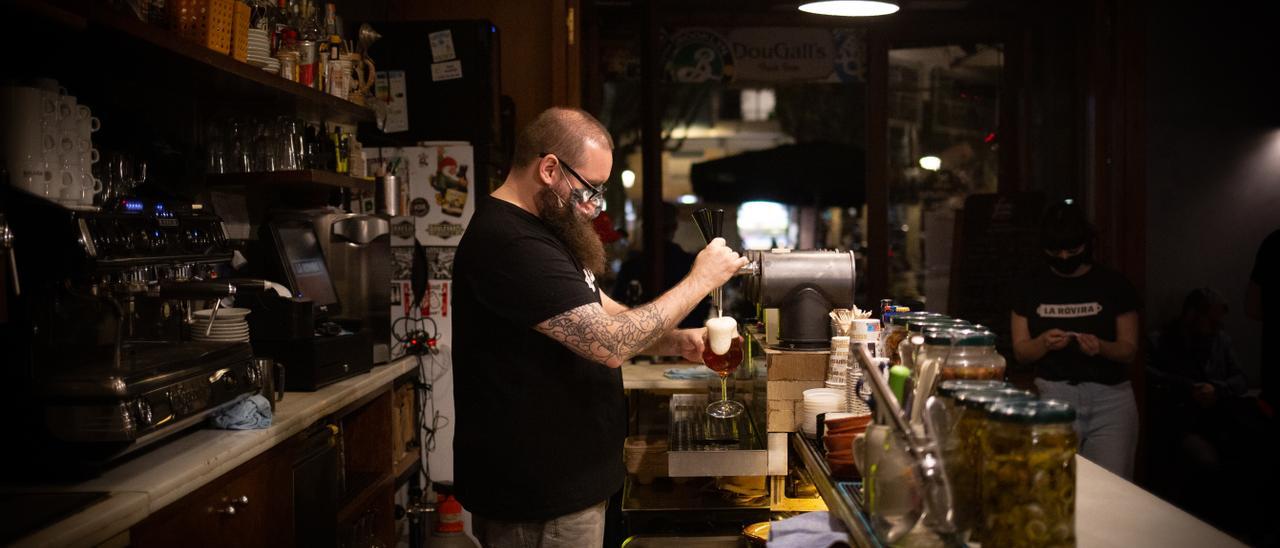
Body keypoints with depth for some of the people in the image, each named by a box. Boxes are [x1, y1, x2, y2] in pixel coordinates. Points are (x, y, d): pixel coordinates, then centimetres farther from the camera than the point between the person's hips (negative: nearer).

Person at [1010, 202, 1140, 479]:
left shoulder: (1113, 285, 3)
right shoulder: (1032, 288, 6)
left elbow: (1129, 349, 3)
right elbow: (1021, 351, 6)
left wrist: (1101, 347, -18)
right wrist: (1044, 342, -15)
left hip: (1110, 398, -1)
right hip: (1054, 396, 1)